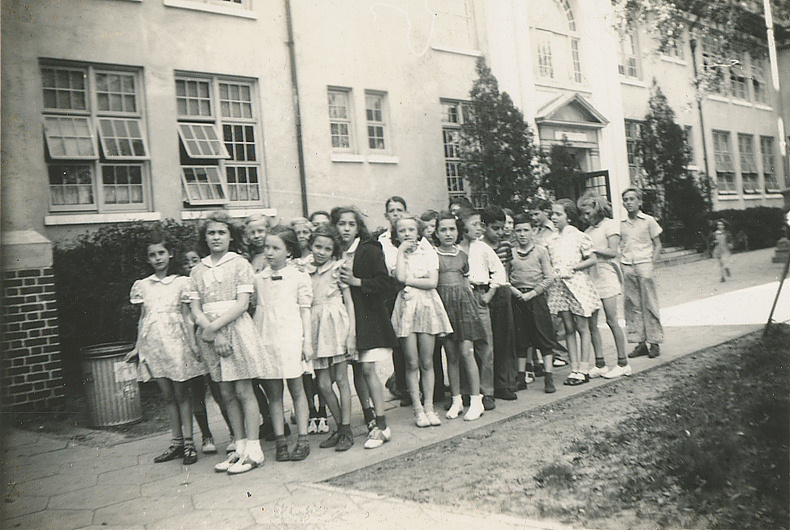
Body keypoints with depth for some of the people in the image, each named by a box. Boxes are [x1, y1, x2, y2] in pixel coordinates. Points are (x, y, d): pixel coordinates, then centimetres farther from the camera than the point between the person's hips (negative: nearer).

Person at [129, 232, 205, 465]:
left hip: (176, 340, -3)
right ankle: (176, 442, 17)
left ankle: (189, 442, 8)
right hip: (154, 343, 3)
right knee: (168, 395, 8)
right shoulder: (142, 285, 9)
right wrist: (138, 347, 13)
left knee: (181, 394, 1)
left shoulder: (180, 283, 1)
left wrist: (193, 345, -4)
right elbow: (142, 318, 14)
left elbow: (186, 317, 1)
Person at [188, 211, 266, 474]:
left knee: (243, 391, -3)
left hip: (237, 329, -4)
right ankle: (240, 448, 17)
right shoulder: (197, 270, 12)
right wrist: (214, 334, -10)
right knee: (226, 394, 8)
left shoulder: (240, 264, 1)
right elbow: (195, 309, 5)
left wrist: (214, 326, -13)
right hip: (210, 334, 4)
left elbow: (242, 304, -8)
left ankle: (253, 451, 3)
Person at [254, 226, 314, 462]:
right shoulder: (258, 278, 10)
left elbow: (305, 311, 2)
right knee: (273, 394, 6)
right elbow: (257, 309, 15)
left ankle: (302, 439, 12)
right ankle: (280, 441, 14)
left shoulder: (299, 277, 1)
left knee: (296, 389, 4)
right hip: (264, 340, 3)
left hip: (290, 338, -3)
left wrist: (307, 341, -2)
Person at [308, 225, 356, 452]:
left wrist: (351, 333, -7)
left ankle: (346, 430, 11)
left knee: (341, 379, 2)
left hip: (336, 325, -3)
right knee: (323, 385, 3)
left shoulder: (338, 269, 1)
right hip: (316, 327, 3)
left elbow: (349, 302, -1)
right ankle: (339, 427, 20)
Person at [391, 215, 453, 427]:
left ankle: (429, 406, 13)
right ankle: (417, 408, 10)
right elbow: (400, 277, -14)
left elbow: (432, 282, -4)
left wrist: (408, 281, -7)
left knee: (427, 362, 4)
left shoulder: (428, 253, 9)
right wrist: (401, 251, -7)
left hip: (427, 306, 1)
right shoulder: (395, 254, 6)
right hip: (406, 308, -1)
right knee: (411, 363, 0)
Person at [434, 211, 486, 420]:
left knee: (465, 351, -6)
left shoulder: (462, 255, 13)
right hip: (443, 304, -1)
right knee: (451, 354, 4)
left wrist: (472, 302, 14)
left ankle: (476, 400, 2)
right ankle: (456, 400, 16)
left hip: (463, 302, 1)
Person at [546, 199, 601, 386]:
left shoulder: (579, 237, -4)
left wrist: (571, 268, -13)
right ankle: (574, 369, 12)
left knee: (582, 327, 2)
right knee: (569, 329, 7)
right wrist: (552, 272, -4)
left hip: (577, 284, -5)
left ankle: (584, 369, 7)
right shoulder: (552, 241, 11)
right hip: (559, 286, 5)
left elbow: (592, 259, -5)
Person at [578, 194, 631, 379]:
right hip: (590, 277, 6)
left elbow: (612, 252, -10)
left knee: (611, 320, -4)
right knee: (591, 323, 1)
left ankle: (623, 363, 6)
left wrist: (591, 249, -13)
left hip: (606, 276, -6)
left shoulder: (610, 225, 1)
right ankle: (600, 364, 9)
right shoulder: (588, 230, 18)